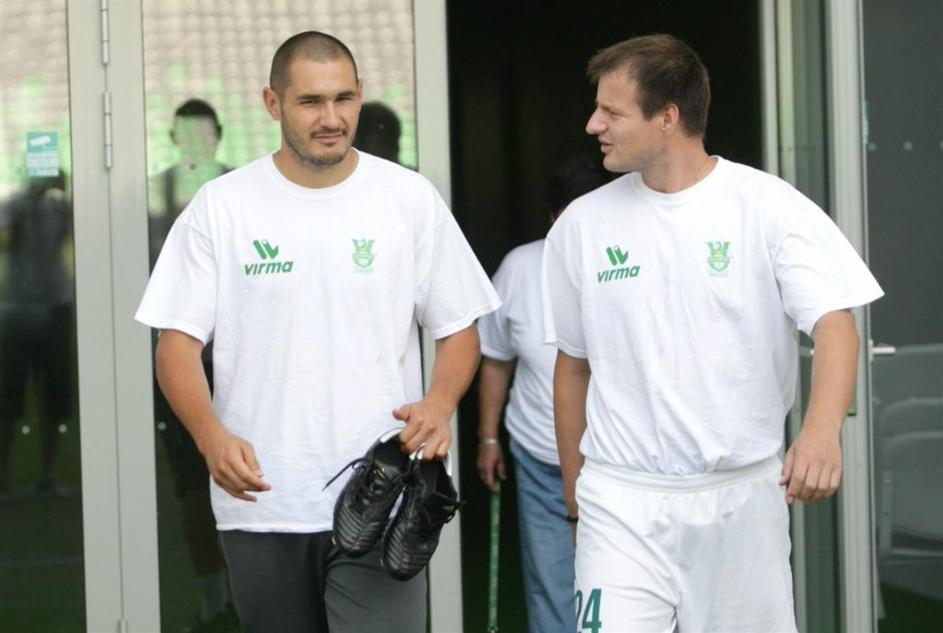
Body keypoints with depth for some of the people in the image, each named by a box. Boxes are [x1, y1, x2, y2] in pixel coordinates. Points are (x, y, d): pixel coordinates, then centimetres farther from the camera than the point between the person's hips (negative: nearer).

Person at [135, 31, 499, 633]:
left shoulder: (411, 198, 2)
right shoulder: (221, 206, 1)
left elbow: (459, 327, 7)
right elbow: (179, 340, -1)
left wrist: (439, 403, -15)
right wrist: (212, 436, -19)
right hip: (259, 503, 1)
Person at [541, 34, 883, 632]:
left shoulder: (770, 207, -5)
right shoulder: (583, 223, 4)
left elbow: (835, 324, -13)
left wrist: (822, 429, -32)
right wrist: (574, 488, 14)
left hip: (744, 492, -1)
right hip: (623, 499, 1)